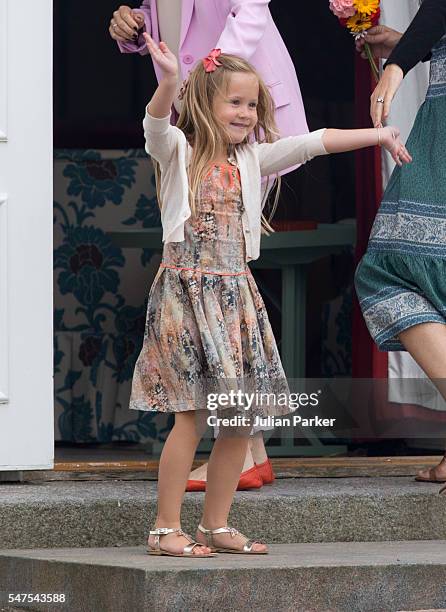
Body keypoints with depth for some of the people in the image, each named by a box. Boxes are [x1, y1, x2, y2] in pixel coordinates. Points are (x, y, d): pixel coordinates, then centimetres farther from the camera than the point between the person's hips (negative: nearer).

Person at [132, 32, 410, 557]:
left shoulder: (253, 159, 12)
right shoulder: (178, 153, -1)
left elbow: (313, 142, 5)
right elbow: (156, 124, -21)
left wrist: (377, 134, -1)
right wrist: (168, 81, -40)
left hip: (236, 292, 5)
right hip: (187, 289, -5)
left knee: (239, 416, 4)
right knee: (192, 415, -10)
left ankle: (216, 526, 15)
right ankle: (166, 529, -2)